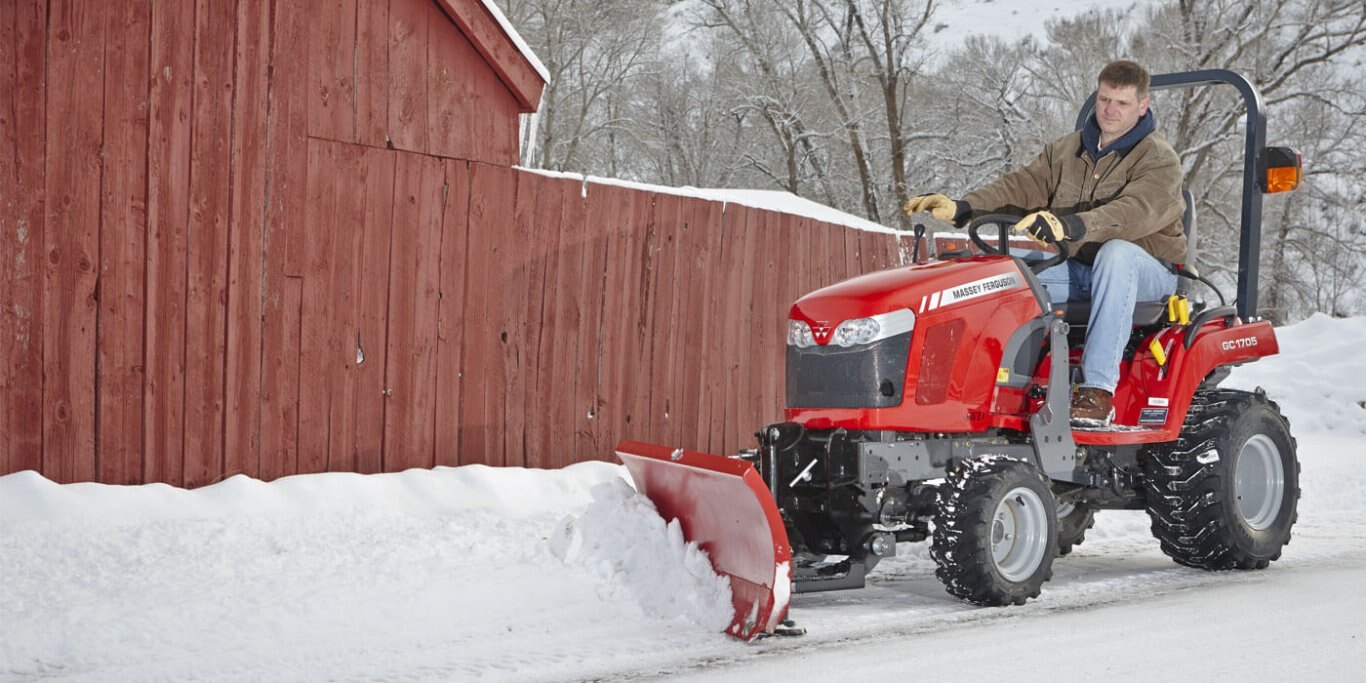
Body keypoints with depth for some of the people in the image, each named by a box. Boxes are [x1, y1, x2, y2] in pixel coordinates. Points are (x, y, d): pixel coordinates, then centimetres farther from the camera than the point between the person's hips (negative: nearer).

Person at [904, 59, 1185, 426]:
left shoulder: (1159, 160, -8)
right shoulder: (1065, 151, 13)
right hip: (1078, 268, 5)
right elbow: (1022, 187, 0)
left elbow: (1136, 210, -28)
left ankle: (1098, 389, -44)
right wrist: (961, 208, -20)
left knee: (1116, 252, -40)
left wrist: (1070, 226, -47)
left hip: (1147, 272, -5)